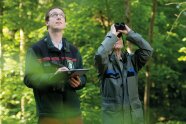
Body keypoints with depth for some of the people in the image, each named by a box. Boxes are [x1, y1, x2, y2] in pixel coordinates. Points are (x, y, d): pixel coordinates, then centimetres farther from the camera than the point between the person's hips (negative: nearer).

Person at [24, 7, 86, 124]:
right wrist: (52, 77, -23)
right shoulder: (36, 49, 2)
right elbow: (29, 79, -7)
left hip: (73, 112, 4)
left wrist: (79, 82, -11)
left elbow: (83, 77, 13)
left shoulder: (73, 50, 16)